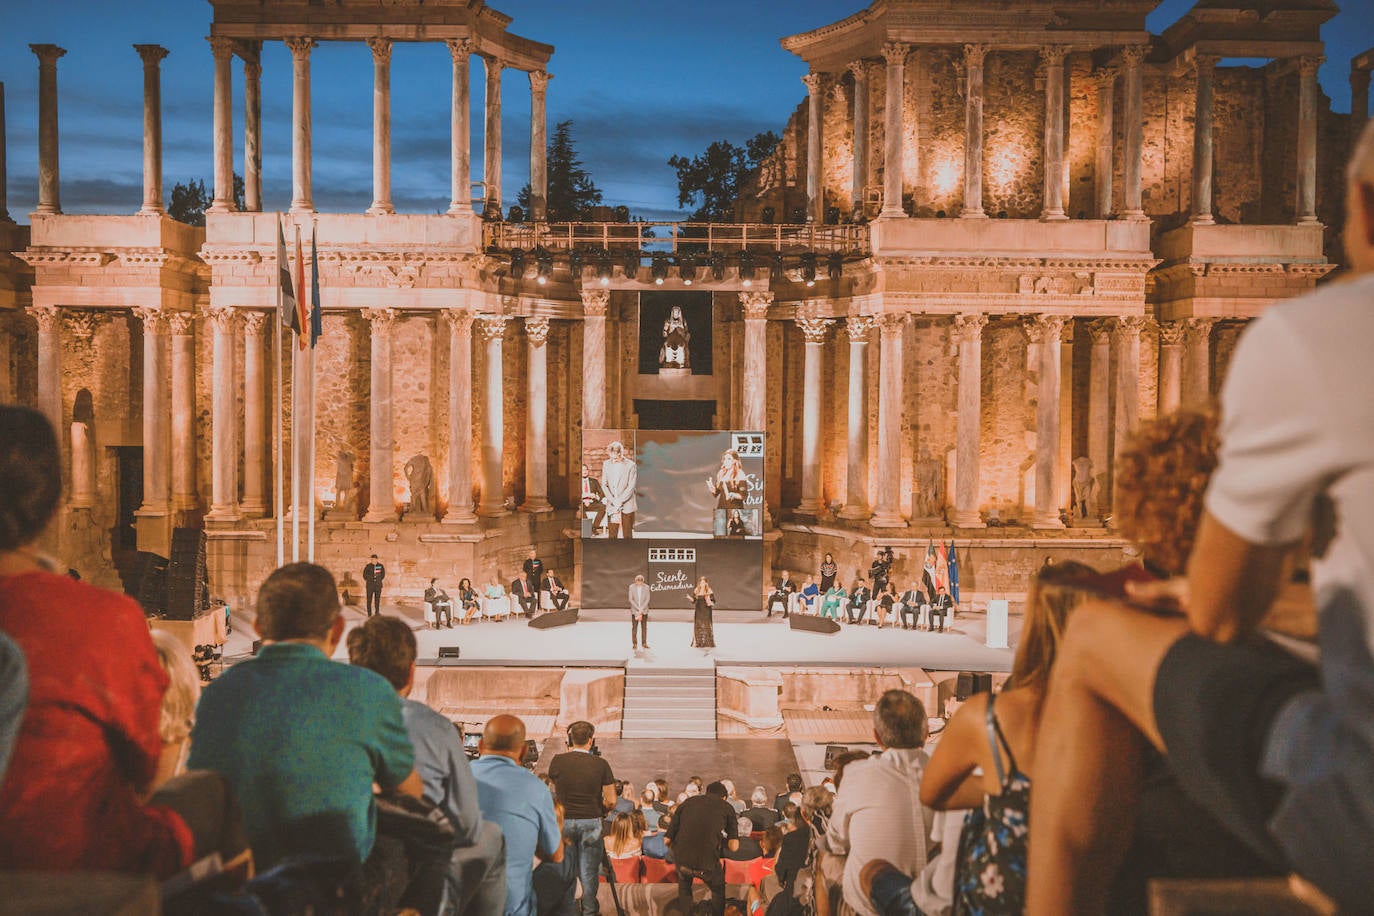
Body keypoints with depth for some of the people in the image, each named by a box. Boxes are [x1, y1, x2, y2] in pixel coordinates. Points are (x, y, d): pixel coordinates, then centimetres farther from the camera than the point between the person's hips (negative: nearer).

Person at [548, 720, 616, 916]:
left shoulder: (558, 761, -7)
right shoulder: (600, 764, -9)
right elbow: (611, 801, -6)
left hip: (564, 821, 1)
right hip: (591, 822, -1)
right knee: (589, 872, 9)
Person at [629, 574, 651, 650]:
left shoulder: (646, 587, -3)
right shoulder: (631, 587, -4)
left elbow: (647, 599, -4)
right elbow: (631, 599, -6)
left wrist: (641, 610, -11)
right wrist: (638, 609, -12)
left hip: (644, 610, 1)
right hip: (634, 610, -1)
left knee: (644, 627, 3)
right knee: (634, 627, 1)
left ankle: (644, 643, 8)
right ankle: (634, 644, 5)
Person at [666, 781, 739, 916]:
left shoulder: (687, 802, 15)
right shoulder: (727, 807, 10)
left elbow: (667, 840, 15)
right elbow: (734, 846, 1)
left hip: (682, 860, 2)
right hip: (707, 863, -2)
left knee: (684, 886, 35)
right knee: (718, 890, 31)